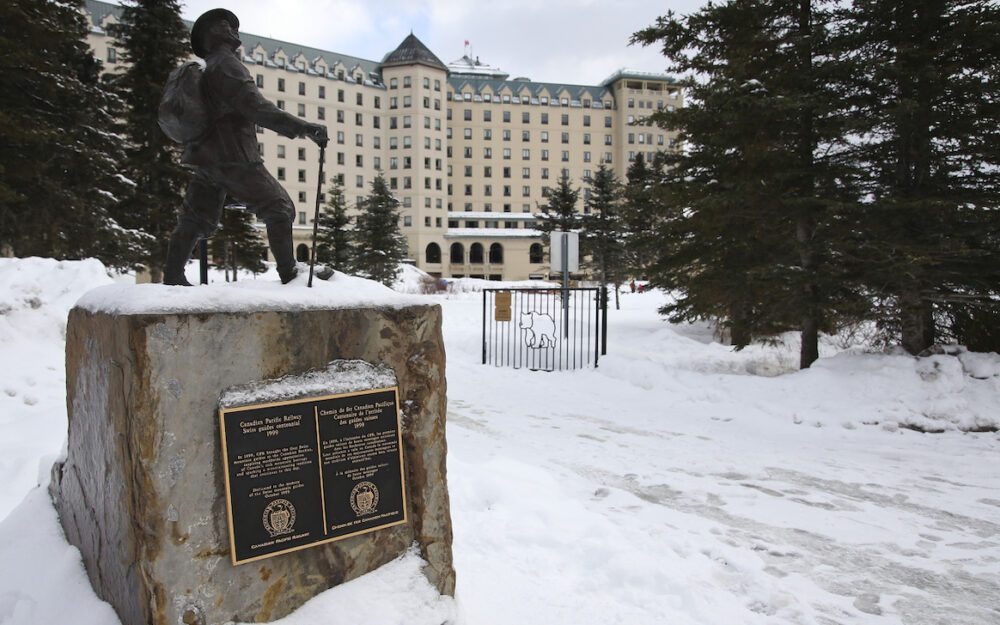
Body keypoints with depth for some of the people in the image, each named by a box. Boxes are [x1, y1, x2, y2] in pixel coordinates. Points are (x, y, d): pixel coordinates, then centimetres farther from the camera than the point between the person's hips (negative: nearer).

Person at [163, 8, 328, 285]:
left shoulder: (204, 70, 22)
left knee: (195, 220, 13)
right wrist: (303, 127, -30)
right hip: (232, 156, -9)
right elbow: (256, 107, -23)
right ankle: (288, 273, -3)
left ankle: (172, 277, 17)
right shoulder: (226, 63, -8)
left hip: (206, 158, 9)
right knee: (279, 209, -1)